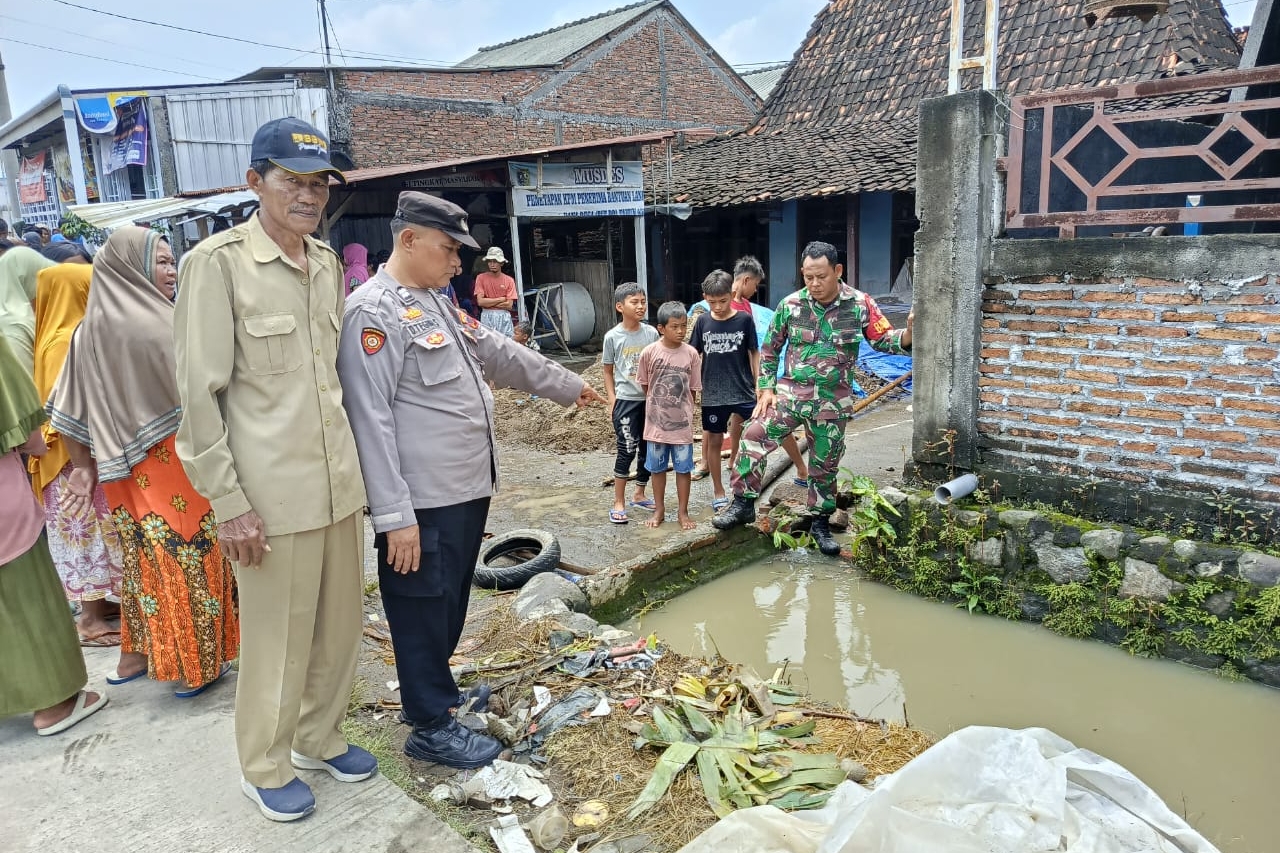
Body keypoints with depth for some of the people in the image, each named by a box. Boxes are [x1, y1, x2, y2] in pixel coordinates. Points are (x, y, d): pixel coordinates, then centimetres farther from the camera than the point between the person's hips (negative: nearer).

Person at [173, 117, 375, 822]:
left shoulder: (328, 262, 10)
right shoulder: (218, 262, -9)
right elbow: (199, 393, -10)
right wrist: (228, 503, -12)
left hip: (340, 483, 6)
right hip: (273, 494, -6)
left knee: (341, 626, 15)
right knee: (278, 639, 8)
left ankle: (319, 738, 38)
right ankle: (265, 769, 31)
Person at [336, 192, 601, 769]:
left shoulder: (438, 304, 15)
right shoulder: (372, 311, -14)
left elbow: (500, 354, 26)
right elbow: (370, 417, -20)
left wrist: (569, 385, 33)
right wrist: (394, 515, -22)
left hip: (468, 489, 9)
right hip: (424, 502, -9)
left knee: (451, 601, 21)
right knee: (425, 608, 4)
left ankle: (437, 688, 39)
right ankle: (432, 727, 18)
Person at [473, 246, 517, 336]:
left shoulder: (509, 280, 3)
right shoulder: (481, 278, 1)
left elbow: (509, 305, -2)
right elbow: (480, 301, -7)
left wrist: (488, 302, -5)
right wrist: (501, 299, -3)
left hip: (504, 317, 1)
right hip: (487, 317, -1)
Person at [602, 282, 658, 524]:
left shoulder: (651, 333, 1)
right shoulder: (612, 337, -6)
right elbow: (608, 371, 2)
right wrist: (612, 401, -5)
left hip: (650, 399, 4)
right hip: (626, 400, -4)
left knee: (648, 449, 11)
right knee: (627, 449, -8)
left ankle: (639, 495, 28)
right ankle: (618, 503, 2)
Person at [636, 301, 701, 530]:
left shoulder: (691, 354, -6)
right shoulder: (649, 352, -8)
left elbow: (693, 390, 2)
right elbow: (644, 384, 4)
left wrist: (684, 411, 2)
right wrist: (657, 406, 5)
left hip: (682, 423, 0)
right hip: (656, 422, 0)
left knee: (683, 468, 7)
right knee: (657, 467, 12)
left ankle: (682, 512, 20)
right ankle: (659, 510, 26)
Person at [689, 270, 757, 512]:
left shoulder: (744, 320, -5)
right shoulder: (703, 322, 0)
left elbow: (754, 353, 1)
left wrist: (758, 385, -2)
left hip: (742, 391, -2)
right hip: (712, 393, 2)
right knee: (713, 440, 9)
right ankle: (718, 492, 23)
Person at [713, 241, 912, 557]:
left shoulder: (860, 305, -6)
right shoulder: (790, 305, -3)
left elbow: (884, 341, -4)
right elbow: (769, 349, 6)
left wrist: (909, 332, -25)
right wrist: (766, 388, -1)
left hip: (833, 401, -1)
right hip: (791, 391, 1)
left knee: (825, 465, 10)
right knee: (754, 436, -15)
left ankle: (821, 522, 29)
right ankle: (743, 504, -1)